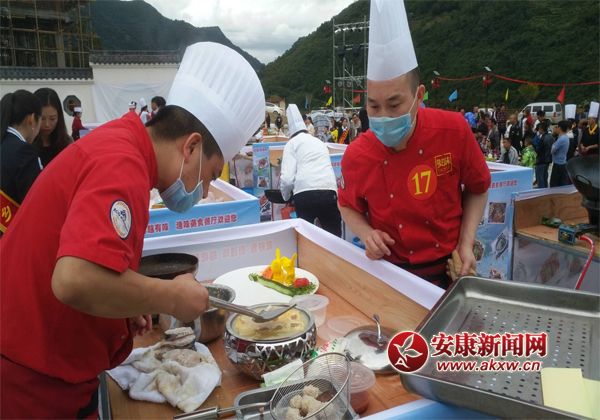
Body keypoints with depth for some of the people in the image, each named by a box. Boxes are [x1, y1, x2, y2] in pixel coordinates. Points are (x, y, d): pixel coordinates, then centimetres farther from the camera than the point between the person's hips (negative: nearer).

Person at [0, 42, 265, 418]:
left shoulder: (117, 141, 3)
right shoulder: (123, 165, -26)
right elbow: (77, 281, -39)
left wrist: (126, 306, 7)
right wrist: (172, 297, -24)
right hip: (40, 383, -8)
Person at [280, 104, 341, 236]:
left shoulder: (292, 143, 14)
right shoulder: (319, 142, 28)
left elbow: (287, 179, 1)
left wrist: (285, 197, 19)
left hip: (304, 194, -3)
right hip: (329, 193, 3)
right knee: (333, 236, 13)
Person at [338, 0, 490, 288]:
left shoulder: (454, 130, -16)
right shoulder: (356, 155, -16)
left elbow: (477, 189, 2)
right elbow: (348, 206, 4)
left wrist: (466, 244, -8)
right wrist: (366, 233, -15)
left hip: (451, 268, 1)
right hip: (391, 275, 0)